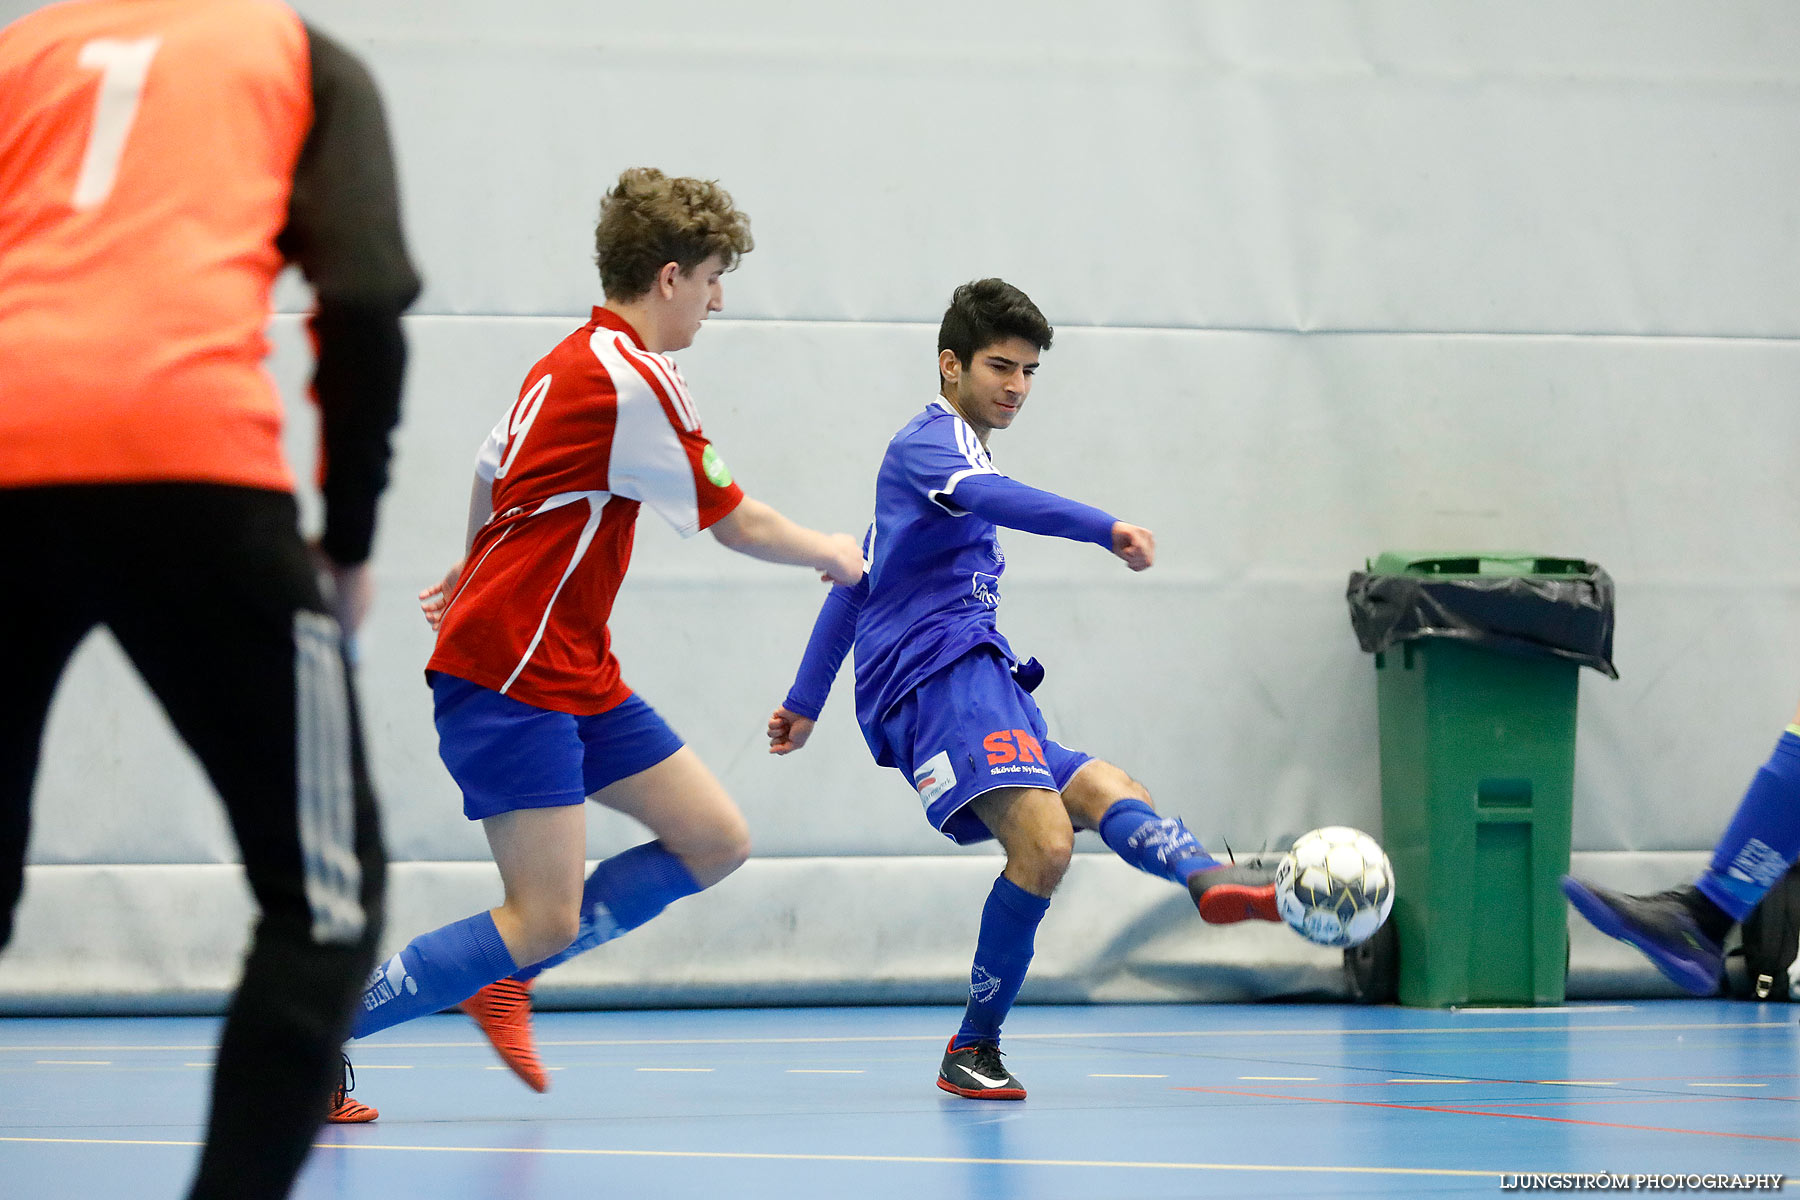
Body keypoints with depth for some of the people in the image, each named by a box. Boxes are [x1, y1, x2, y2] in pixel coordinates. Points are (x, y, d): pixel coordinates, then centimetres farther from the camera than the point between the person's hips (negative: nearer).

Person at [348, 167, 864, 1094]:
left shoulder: (574, 360, 13)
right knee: (547, 920, -15)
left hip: (574, 676, 10)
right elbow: (738, 524, -7)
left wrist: (474, 577, 44)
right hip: (512, 678, -10)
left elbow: (490, 472, 27)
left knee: (715, 842, 6)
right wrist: (833, 555, 12)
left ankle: (507, 976, 12)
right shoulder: (633, 383, -16)